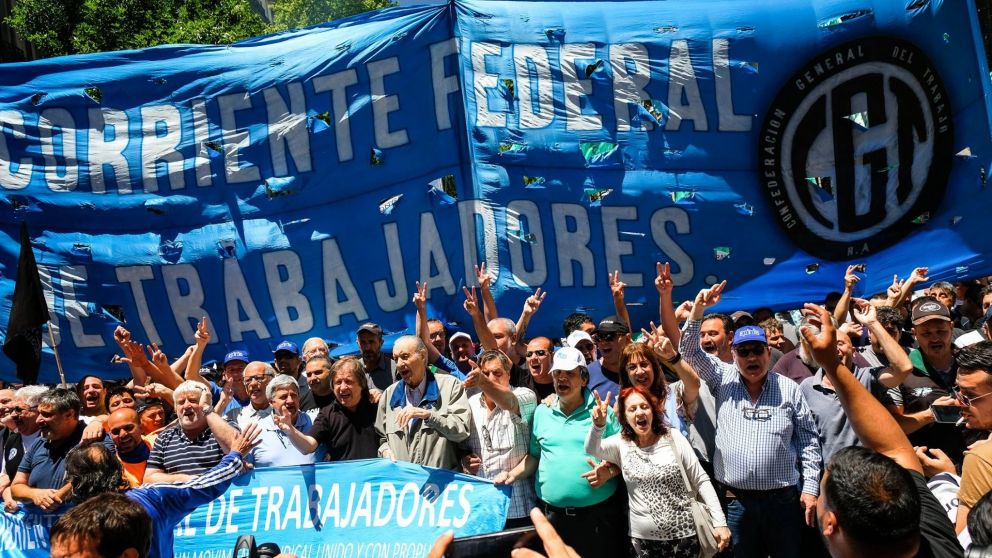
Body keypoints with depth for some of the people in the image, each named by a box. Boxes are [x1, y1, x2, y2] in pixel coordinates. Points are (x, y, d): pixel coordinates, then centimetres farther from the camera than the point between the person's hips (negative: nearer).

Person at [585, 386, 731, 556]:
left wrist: (720, 522, -8)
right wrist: (598, 425, -40)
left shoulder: (673, 437, -4)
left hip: (684, 535, -1)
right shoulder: (620, 443, -1)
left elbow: (701, 481, -2)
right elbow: (591, 449, -20)